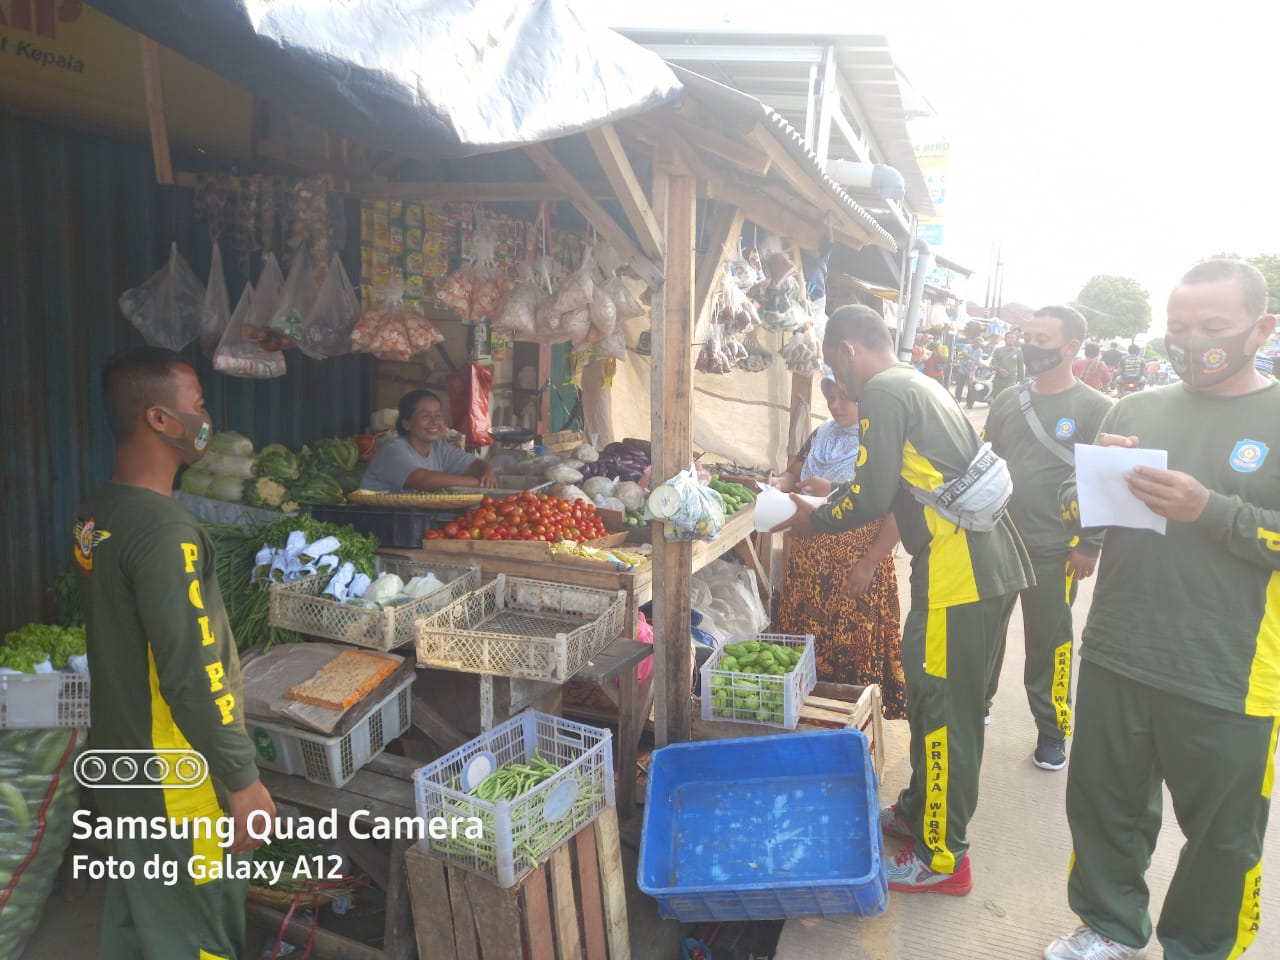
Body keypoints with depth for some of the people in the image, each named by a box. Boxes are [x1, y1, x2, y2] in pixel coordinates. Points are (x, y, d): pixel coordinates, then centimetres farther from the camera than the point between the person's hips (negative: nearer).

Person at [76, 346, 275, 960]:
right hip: (175, 778, -9)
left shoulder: (96, 513, 3)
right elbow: (192, 675, -26)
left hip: (122, 758, 9)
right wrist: (242, 781, -19)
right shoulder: (163, 528, -25)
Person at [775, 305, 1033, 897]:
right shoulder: (919, 386, 19)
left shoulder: (882, 393, -11)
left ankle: (944, 859, 12)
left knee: (943, 710, 0)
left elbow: (871, 497, -16)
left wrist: (814, 520, 0)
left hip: (959, 571, -10)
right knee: (928, 694, 20)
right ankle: (917, 813, 36)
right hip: (987, 558, 10)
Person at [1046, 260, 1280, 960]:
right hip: (1115, 661, 4)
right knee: (1104, 809, 18)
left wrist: (1209, 509, -21)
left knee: (1221, 836, 15)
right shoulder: (1135, 410, 7)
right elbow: (1074, 511, 12)